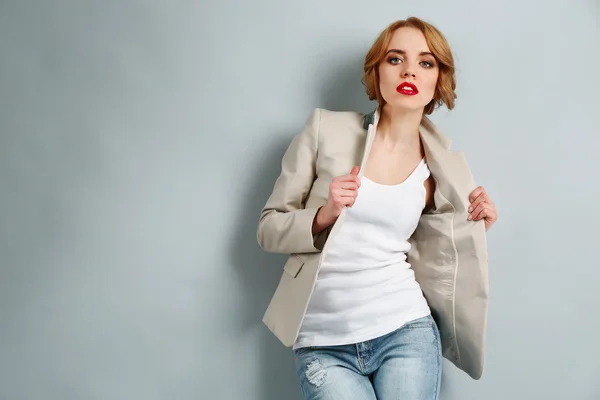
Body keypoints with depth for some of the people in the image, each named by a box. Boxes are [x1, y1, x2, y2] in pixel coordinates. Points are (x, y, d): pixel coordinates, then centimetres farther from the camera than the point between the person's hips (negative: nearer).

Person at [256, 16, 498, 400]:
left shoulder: (444, 167, 5)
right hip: (323, 344, -2)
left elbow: (423, 254, 13)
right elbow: (269, 228, -1)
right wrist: (324, 216, -18)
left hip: (405, 332, 2)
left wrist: (473, 229, 0)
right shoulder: (325, 128, -3)